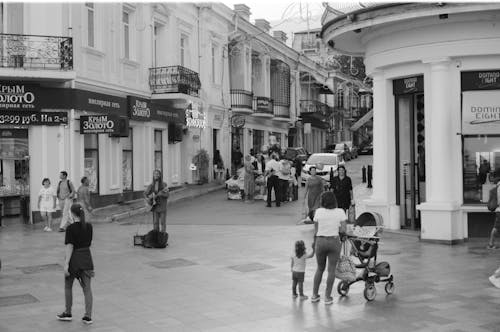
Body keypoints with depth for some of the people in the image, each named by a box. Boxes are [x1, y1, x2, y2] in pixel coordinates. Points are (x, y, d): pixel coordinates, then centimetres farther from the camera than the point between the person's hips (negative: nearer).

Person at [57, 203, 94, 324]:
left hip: (74, 259, -4)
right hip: (86, 259, 4)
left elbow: (70, 247, -18)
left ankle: (68, 313, 26)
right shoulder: (89, 226, 0)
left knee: (68, 287, 16)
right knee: (87, 288, 5)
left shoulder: (71, 228, -15)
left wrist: (66, 264, -17)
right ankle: (88, 316, 4)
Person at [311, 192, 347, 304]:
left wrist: (315, 241, 15)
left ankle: (314, 295, 21)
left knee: (320, 268, 17)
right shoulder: (340, 212, -7)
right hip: (334, 242, -1)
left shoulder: (319, 211, -6)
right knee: (331, 270, 8)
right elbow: (343, 230, -9)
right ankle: (327, 297, 9)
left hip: (320, 241, 1)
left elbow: (316, 230, 0)